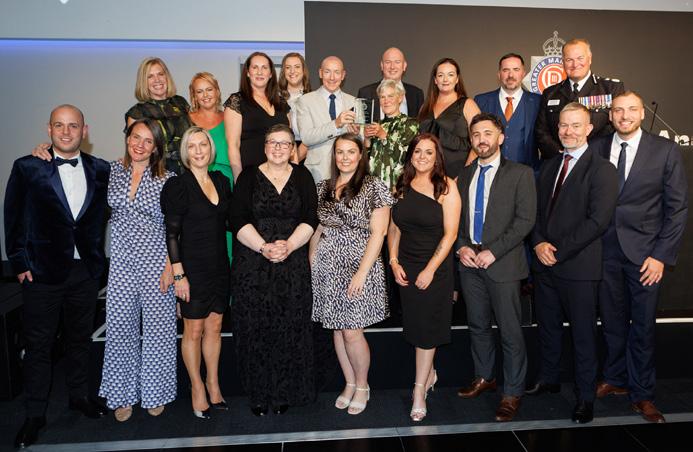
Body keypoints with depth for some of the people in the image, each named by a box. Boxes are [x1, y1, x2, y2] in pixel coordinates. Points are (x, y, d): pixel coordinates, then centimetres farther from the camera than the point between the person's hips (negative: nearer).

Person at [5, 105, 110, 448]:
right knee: (38, 346, 8)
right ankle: (35, 415, 23)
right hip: (42, 272, -2)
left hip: (86, 271, 3)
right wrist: (19, 263, -4)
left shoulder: (100, 170, 2)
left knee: (80, 338, 17)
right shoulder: (27, 168, -4)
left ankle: (79, 396, 36)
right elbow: (13, 220, -1)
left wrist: (98, 259, 3)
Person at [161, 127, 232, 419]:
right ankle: (197, 387, 24)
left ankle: (213, 383, 30)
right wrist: (178, 274, -13)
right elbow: (171, 234, -11)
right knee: (193, 330, 7)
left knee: (214, 327, 14)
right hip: (192, 267, -5)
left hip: (219, 266, 5)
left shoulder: (222, 181, 6)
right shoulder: (177, 185, -9)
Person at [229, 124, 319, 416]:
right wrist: (264, 247, -15)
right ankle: (259, 393, 17)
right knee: (255, 329, 2)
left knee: (289, 329, 2)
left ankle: (285, 392, 17)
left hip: (293, 264, 1)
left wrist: (289, 245, -15)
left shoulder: (302, 177, 10)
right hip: (252, 265, 0)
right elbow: (238, 220, -2)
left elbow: (310, 219, 1)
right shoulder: (249, 176, 7)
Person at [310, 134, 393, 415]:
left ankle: (362, 386, 20)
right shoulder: (324, 188, 11)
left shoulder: (373, 187, -5)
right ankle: (349, 384, 29)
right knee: (337, 328, 11)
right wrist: (311, 262, 5)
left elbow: (377, 233, -9)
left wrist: (362, 272, -16)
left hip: (359, 265, -5)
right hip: (328, 267, 5)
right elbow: (317, 229, 14)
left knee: (352, 331, -3)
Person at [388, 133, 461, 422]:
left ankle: (419, 391, 13)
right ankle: (430, 373, 35)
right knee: (414, 323, 12)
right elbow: (394, 228, 8)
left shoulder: (447, 187, -9)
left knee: (427, 326, 2)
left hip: (435, 267, -4)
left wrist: (430, 270, -14)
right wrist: (394, 262, -2)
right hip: (405, 267, 4)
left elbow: (450, 234, -11)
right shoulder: (401, 186, 4)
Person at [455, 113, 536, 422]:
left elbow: (525, 219, -10)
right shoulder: (464, 175, 12)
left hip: (502, 264, -4)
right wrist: (461, 246, -3)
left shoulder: (520, 174, -3)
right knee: (478, 325, 15)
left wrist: (493, 251, -15)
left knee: (510, 331, 2)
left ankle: (512, 392, 17)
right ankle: (484, 377, 33)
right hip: (469, 261, 5)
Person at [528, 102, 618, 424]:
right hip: (545, 264, 6)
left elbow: (598, 220, -17)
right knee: (547, 326, 18)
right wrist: (539, 243, -6)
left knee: (583, 333, 6)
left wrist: (558, 250, -17)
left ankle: (585, 396, 22)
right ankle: (548, 379, 36)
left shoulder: (601, 169, -8)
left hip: (578, 266, -6)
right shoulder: (549, 168, 13)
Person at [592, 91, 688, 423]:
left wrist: (662, 255, -8)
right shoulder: (596, 149, 4)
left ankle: (642, 394, 21)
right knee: (611, 321, 12)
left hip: (644, 252, -2)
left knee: (643, 326, 5)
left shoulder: (666, 150, -2)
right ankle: (615, 379, 31)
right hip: (605, 249, 2)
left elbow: (678, 207, -2)